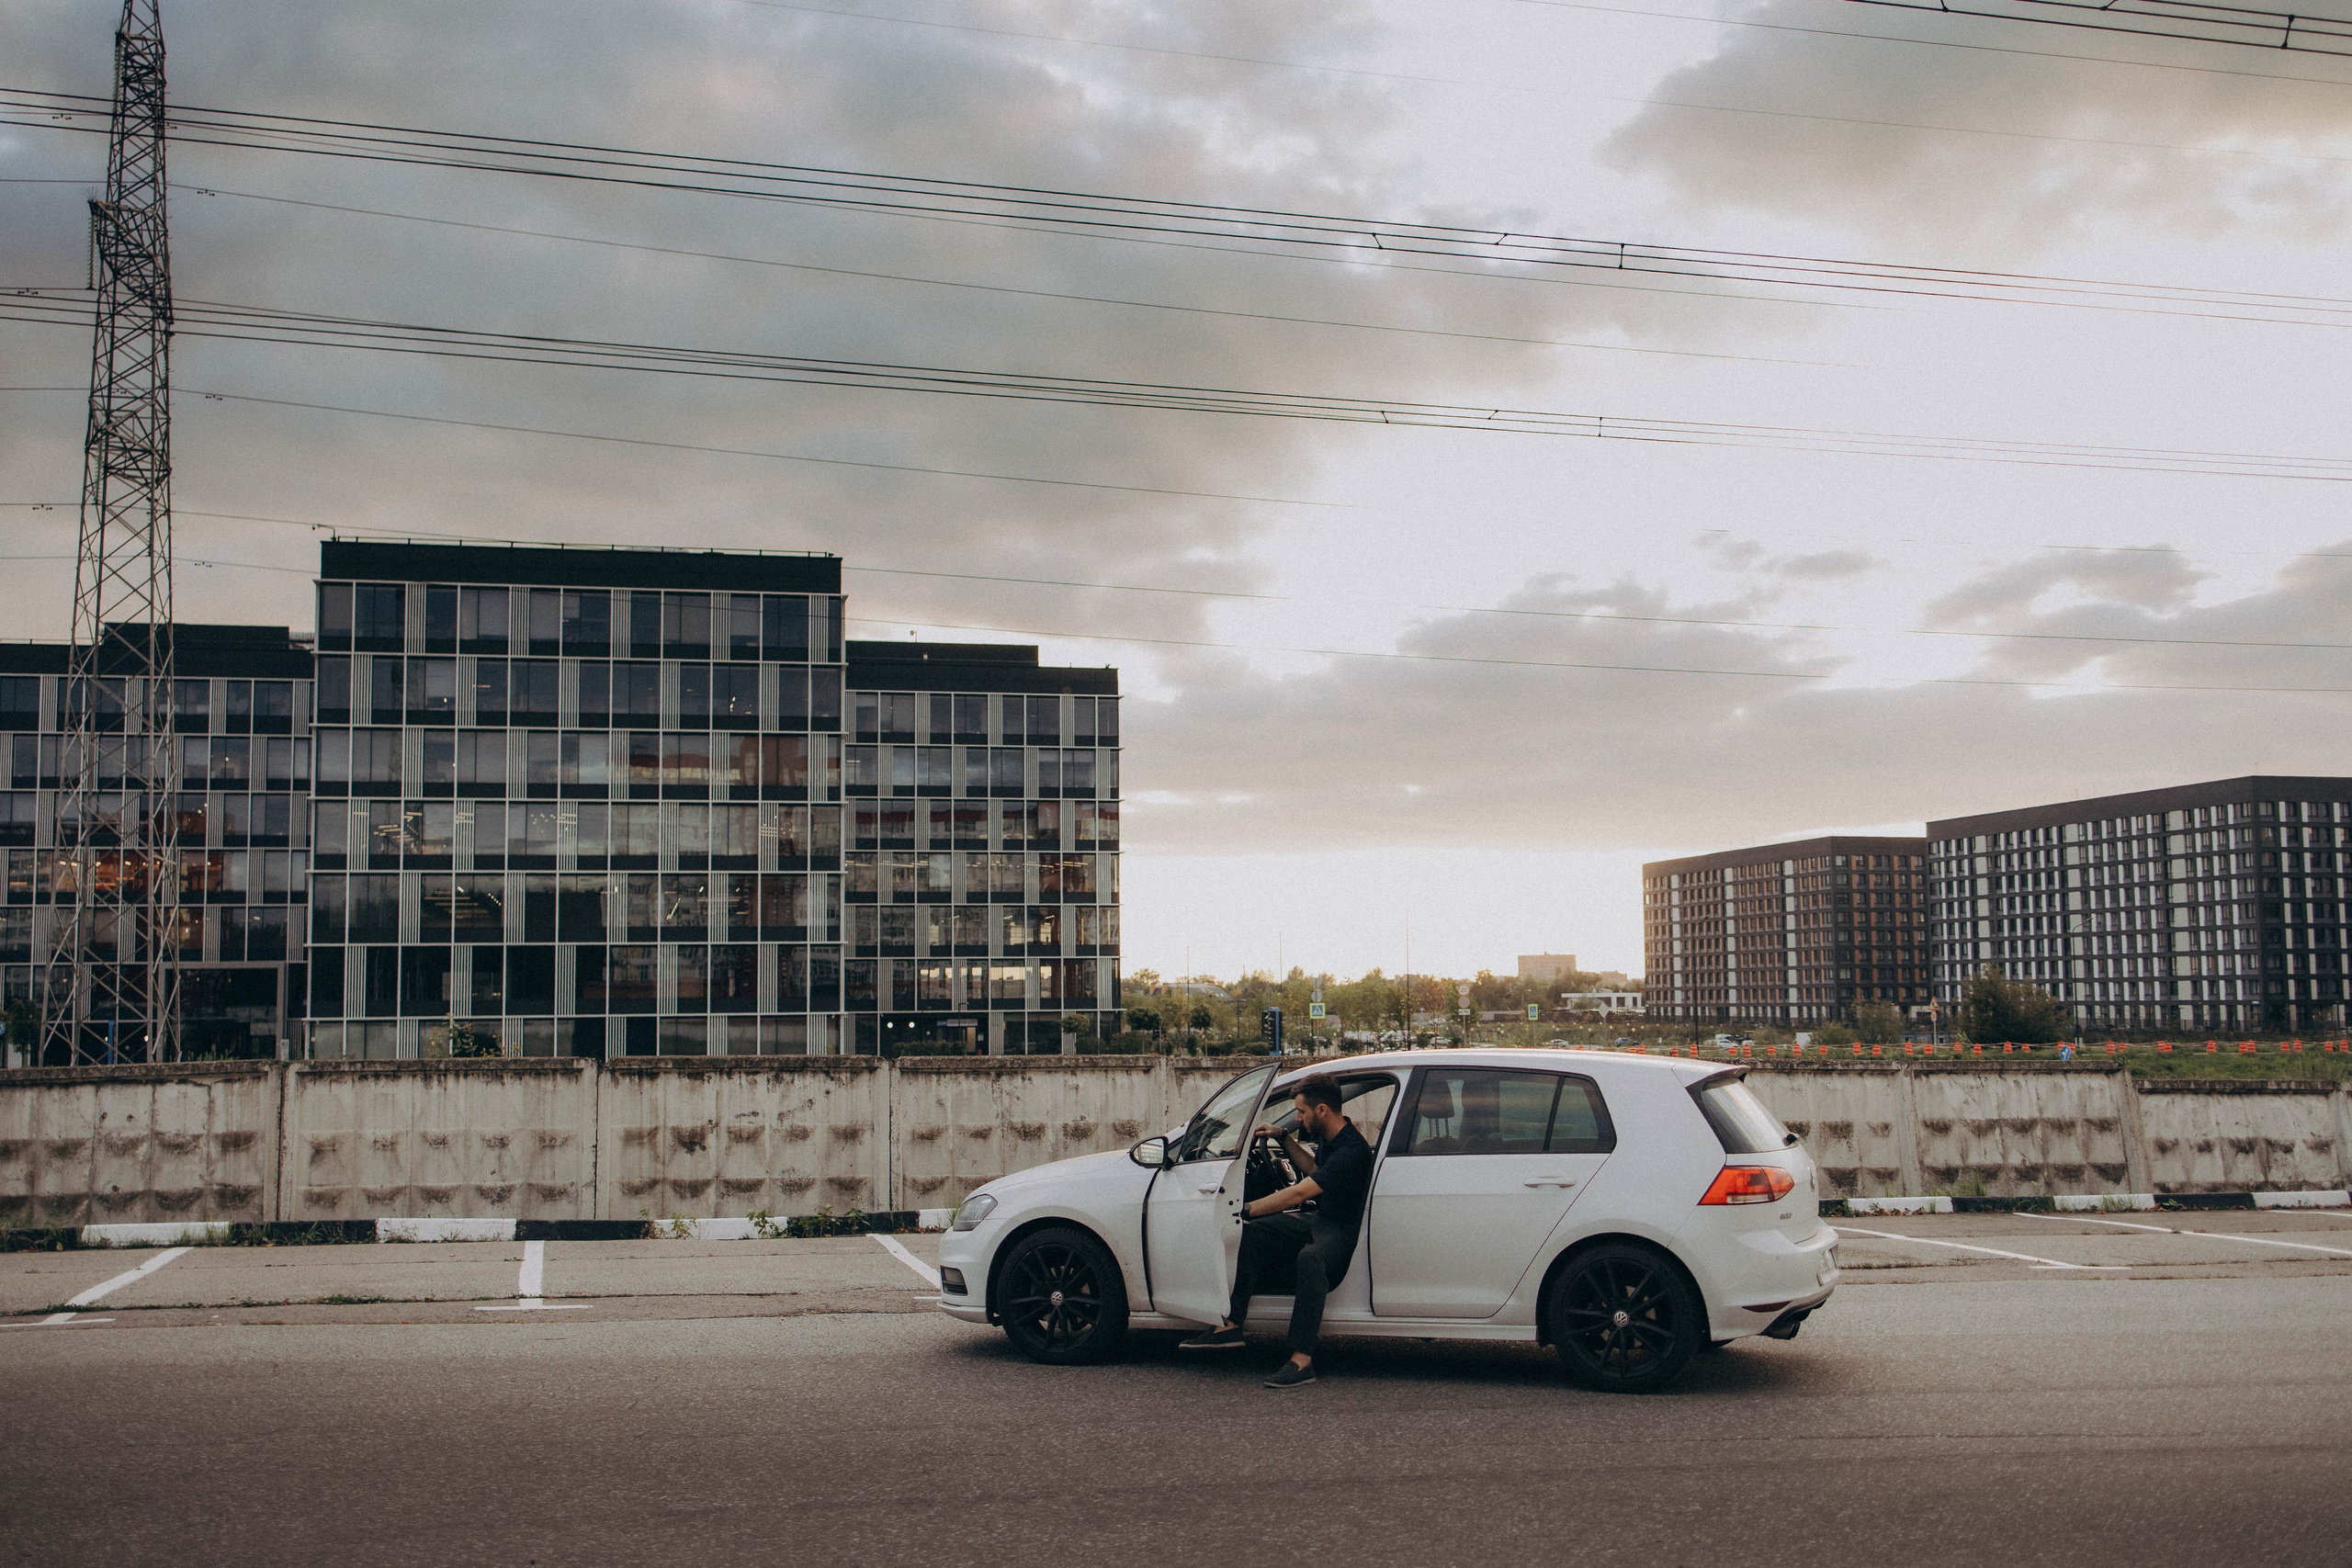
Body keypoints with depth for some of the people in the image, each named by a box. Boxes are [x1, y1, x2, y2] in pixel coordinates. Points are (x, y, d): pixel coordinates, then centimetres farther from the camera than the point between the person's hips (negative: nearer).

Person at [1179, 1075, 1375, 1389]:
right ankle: (1232, 1325, -7)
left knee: (1309, 1258, -40)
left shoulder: (1351, 1150, -24)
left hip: (1342, 1230, -10)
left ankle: (1302, 1359, -41)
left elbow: (1298, 1193, -30)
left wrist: (1244, 1210, -28)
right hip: (1317, 1221, 10)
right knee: (1250, 1234, -3)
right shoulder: (1328, 1138, 8)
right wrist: (1285, 1139, 23)